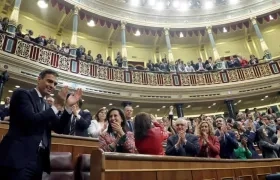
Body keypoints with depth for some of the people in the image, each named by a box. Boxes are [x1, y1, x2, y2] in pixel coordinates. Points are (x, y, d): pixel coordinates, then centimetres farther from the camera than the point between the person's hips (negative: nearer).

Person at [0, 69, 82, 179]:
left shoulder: (46, 106, 17)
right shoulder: (22, 94, -4)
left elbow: (59, 128, 10)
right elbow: (30, 120, -18)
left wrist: (68, 106, 0)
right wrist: (56, 105, -14)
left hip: (39, 159, 8)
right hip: (19, 158, -7)